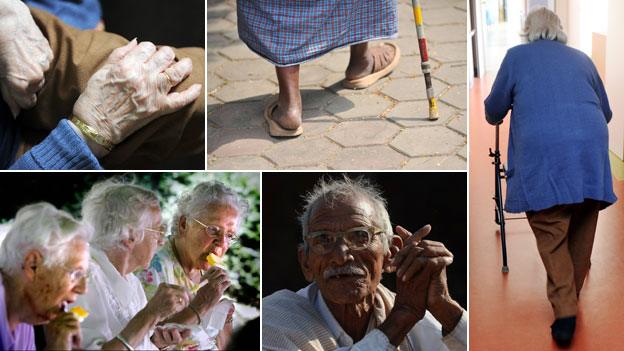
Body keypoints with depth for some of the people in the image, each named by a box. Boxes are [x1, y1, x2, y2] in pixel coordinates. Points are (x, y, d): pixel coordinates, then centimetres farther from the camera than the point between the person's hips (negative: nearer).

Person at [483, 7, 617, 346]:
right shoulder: (581, 58, 23)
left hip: (542, 153, -3)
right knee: (581, 227, 16)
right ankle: (572, 296, 28)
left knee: (551, 233, 1)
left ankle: (565, 311, -7)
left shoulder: (516, 55, 15)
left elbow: (494, 110, 22)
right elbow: (605, 111, 33)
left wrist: (495, 116, 45)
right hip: (590, 149, 3)